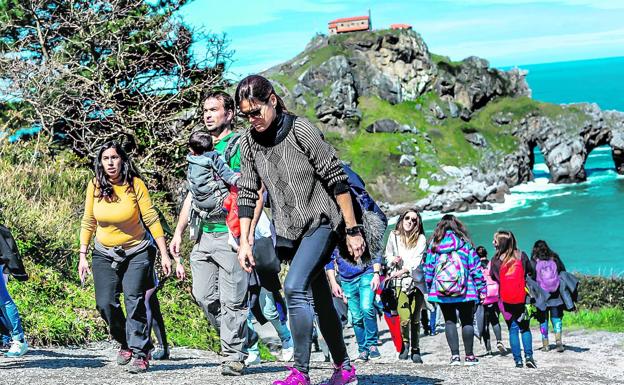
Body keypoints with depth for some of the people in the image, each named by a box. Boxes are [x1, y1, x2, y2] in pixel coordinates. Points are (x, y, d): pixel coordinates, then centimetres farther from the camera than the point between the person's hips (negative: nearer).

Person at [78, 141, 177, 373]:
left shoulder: (135, 184, -14)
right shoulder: (95, 186, -7)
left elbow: (151, 220, -12)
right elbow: (88, 223, 2)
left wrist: (164, 254, -13)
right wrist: (83, 256, 1)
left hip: (137, 252, -3)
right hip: (105, 254, 3)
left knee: (134, 300, -15)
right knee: (105, 304, -7)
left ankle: (140, 354, -8)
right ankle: (125, 343, 18)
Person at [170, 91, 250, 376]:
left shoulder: (240, 146, -3)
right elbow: (192, 193, 24)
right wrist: (179, 232, 17)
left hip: (230, 234, -7)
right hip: (203, 234, 7)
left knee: (232, 300, -5)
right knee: (204, 296, 6)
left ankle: (234, 356, 2)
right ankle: (233, 338, 23)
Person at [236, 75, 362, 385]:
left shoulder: (301, 130, -14)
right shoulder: (249, 142, 2)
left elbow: (337, 179, -13)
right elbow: (247, 193, 7)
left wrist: (352, 230, -12)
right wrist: (244, 241, 0)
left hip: (322, 222, -6)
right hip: (290, 230, 6)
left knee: (294, 287, -22)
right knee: (319, 299, 11)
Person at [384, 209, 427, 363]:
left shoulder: (421, 239, 4)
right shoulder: (394, 236, 10)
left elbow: (416, 261, -6)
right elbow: (387, 256, 17)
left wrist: (402, 271, -18)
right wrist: (392, 260, -6)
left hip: (416, 280, 0)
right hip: (399, 283, 0)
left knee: (415, 319, -1)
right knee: (405, 318, -14)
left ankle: (415, 350, 11)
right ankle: (405, 344, 10)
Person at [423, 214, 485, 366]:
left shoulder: (434, 244, 2)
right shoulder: (465, 243, -2)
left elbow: (428, 268, 4)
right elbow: (475, 267, -1)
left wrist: (429, 288, 12)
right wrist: (482, 289, 5)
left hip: (441, 291, 1)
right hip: (465, 291, -1)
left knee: (449, 321, 10)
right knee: (467, 321, 9)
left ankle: (455, 355, 1)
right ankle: (469, 356, 11)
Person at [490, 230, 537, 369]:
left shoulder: (496, 260, -2)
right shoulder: (521, 256, 1)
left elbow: (492, 277, 7)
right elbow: (531, 273, 9)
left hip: (505, 299, -1)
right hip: (522, 298, 1)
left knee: (513, 329, 8)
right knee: (525, 328, 12)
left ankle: (518, 360, 3)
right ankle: (529, 356, -4)